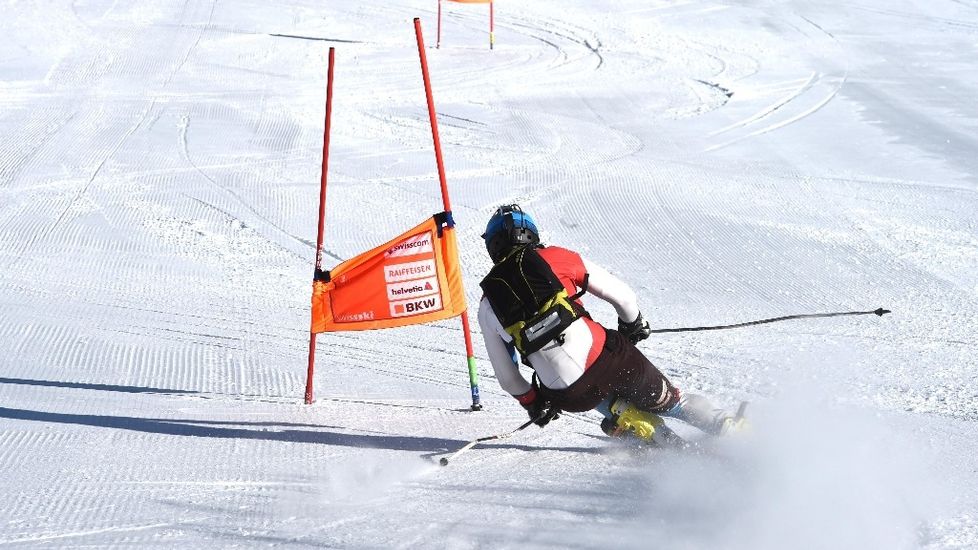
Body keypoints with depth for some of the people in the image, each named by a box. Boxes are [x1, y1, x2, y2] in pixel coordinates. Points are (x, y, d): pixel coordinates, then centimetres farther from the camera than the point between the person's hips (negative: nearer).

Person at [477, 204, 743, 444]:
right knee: (668, 401, 22)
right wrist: (633, 325, 28)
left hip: (570, 397, 2)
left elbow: (506, 376, 14)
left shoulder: (488, 304, 8)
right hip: (606, 360, -1)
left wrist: (533, 403, 31)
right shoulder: (554, 257, 4)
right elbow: (622, 295, 7)